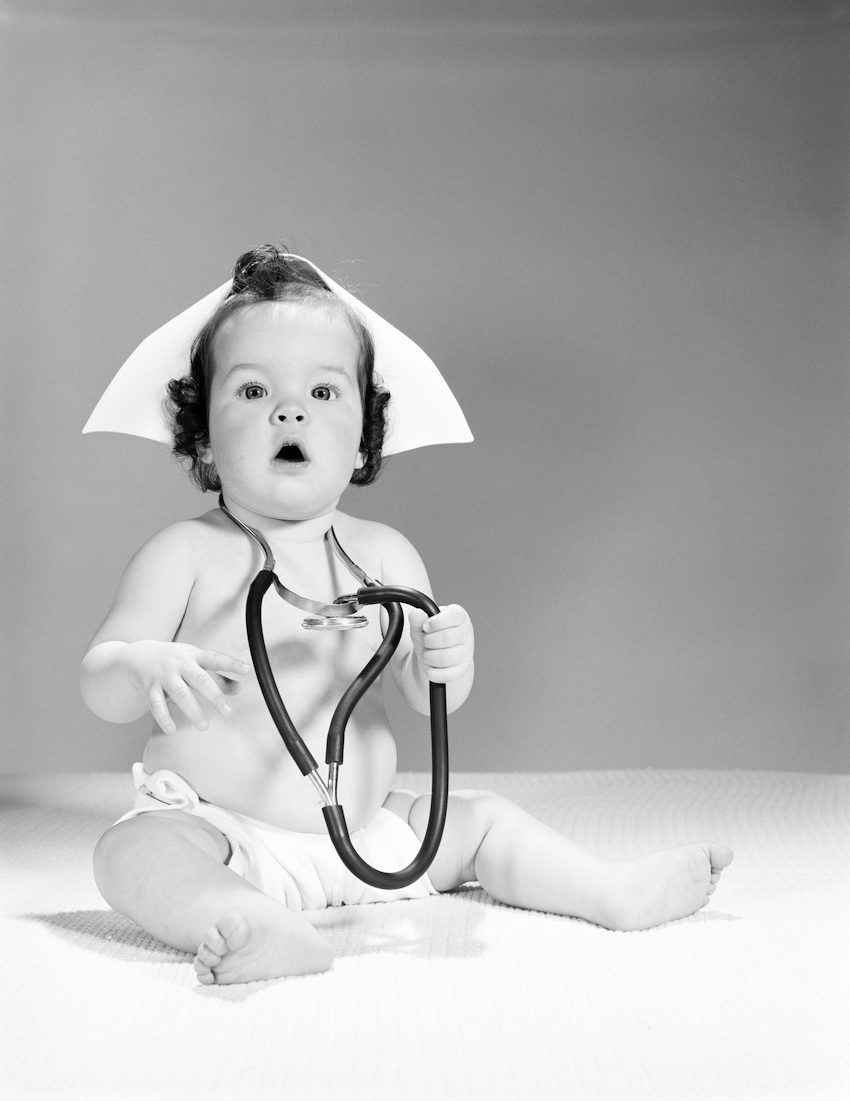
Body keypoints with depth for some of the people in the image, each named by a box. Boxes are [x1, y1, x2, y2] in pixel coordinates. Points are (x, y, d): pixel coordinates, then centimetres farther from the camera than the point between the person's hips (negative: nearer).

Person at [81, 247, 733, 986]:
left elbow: (428, 699, 0)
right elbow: (99, 684, -12)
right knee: (132, 852, -31)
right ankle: (257, 927, -50)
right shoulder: (187, 554, -9)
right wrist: (148, 668, -35)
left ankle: (616, 893, 12)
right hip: (219, 832, -4)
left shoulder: (383, 555, 2)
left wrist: (447, 662, -24)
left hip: (365, 829, 4)